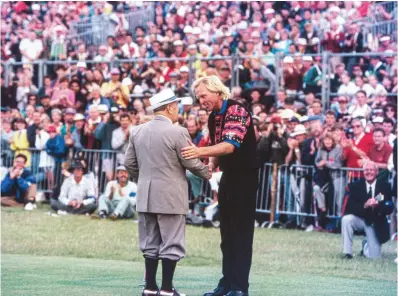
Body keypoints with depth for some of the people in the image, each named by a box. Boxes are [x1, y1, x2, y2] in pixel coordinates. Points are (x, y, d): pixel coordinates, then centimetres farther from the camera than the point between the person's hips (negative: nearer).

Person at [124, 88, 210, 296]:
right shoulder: (177, 132, -13)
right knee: (171, 243, 0)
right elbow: (191, 162, -9)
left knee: (150, 242, 12)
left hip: (146, 196, 6)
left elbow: (129, 163, 9)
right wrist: (207, 173, 10)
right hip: (170, 197, -6)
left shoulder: (137, 131, 5)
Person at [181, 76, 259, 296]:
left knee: (241, 233, -8)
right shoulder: (213, 117, 8)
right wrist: (210, 166, -3)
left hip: (244, 177, -9)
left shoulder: (237, 111, -18)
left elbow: (230, 145, -30)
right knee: (227, 232, 11)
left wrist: (200, 152, -43)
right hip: (228, 176, 9)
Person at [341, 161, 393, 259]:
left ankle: (366, 246, 35)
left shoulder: (385, 187, -4)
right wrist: (364, 206, -33)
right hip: (360, 219, 0)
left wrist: (378, 205, -32)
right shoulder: (355, 186, -5)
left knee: (374, 256, -5)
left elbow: (389, 209, -10)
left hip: (376, 224, 0)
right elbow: (349, 207, -15)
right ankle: (347, 253, -20)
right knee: (346, 219, -34)